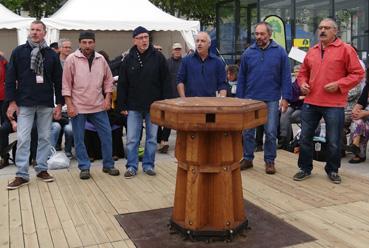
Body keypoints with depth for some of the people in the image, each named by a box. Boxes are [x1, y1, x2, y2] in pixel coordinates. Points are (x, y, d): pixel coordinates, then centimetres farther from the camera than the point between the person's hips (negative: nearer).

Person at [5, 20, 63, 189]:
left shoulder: (51, 55, 6)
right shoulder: (19, 52, 3)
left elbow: (58, 81, 7)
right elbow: (10, 78, 2)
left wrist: (59, 104, 3)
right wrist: (12, 102, -5)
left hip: (46, 104, 2)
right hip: (24, 103, -1)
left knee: (45, 137, 7)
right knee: (23, 139, -2)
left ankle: (42, 169, 20)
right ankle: (22, 175, 5)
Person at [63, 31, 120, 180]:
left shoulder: (101, 59, 5)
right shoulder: (71, 59, -6)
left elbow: (108, 80, 12)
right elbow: (66, 84, -6)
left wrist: (107, 98, 1)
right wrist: (69, 105, -11)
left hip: (98, 106, 3)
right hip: (78, 107, -3)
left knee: (106, 134, 6)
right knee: (79, 139, 4)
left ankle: (108, 165, 21)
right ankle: (84, 167, 18)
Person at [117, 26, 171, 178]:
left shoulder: (158, 57, -2)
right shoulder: (128, 60, 1)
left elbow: (165, 82, -1)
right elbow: (122, 85, 4)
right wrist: (122, 106, 0)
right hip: (134, 107, 1)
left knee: (152, 138, 9)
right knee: (132, 139, 3)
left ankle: (148, 165, 22)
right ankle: (132, 166, 15)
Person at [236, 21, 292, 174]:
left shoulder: (280, 52, 0)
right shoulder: (248, 52, 5)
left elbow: (285, 77, -1)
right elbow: (241, 78, 7)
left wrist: (285, 98, -7)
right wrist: (239, 98, 4)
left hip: (271, 100, -2)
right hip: (250, 99, 2)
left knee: (271, 132, 5)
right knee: (248, 131, 8)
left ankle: (269, 161, 18)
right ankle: (247, 158, 22)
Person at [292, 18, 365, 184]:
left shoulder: (345, 49, -2)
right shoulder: (312, 51, 12)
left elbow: (357, 73, -5)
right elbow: (303, 72, 22)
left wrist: (339, 84, -16)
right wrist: (302, 83, 2)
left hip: (334, 104, -4)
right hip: (310, 103, 5)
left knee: (333, 141, 5)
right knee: (305, 138, 9)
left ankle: (332, 170, 25)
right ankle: (305, 168, 24)